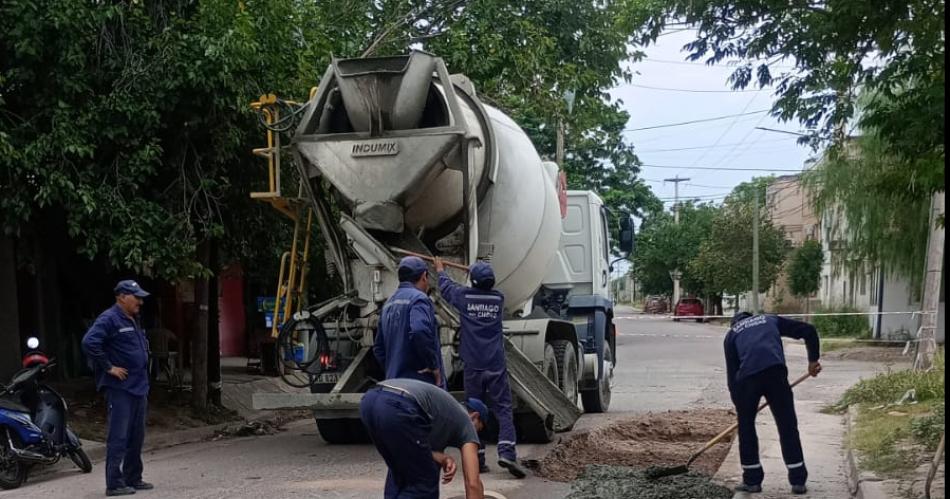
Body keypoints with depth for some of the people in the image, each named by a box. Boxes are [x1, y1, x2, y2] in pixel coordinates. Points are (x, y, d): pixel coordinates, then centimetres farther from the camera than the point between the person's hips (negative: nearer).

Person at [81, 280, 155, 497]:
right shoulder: (109, 319, -11)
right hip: (120, 388, -9)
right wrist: (109, 367, -19)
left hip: (139, 388, 9)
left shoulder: (133, 321, 17)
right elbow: (89, 343, -24)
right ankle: (114, 483, -5)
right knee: (119, 438, -8)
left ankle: (133, 478, 21)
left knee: (136, 437, 13)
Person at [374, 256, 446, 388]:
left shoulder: (389, 303, 17)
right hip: (421, 381, -9)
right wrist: (434, 366, -17)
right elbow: (419, 333, -28)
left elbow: (378, 347, 23)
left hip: (394, 381, 9)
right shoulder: (418, 298, -10)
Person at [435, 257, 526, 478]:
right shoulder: (498, 298, 3)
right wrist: (482, 275, 45)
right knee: (503, 408, -1)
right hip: (496, 365, 0)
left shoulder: (464, 295, -2)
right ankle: (507, 452, -18)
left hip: (473, 365, 0)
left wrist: (440, 269, 38)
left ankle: (477, 459, 5)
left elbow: (446, 286, 19)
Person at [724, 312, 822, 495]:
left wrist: (738, 404, 25)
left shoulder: (731, 334, 27)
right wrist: (813, 359, 29)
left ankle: (752, 480, 19)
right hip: (775, 372, 0)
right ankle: (798, 481, 12)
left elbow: (731, 372, 20)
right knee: (788, 426, 11)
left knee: (746, 426, 18)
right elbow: (808, 330, 22)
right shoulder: (770, 320, 31)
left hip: (747, 377, 0)